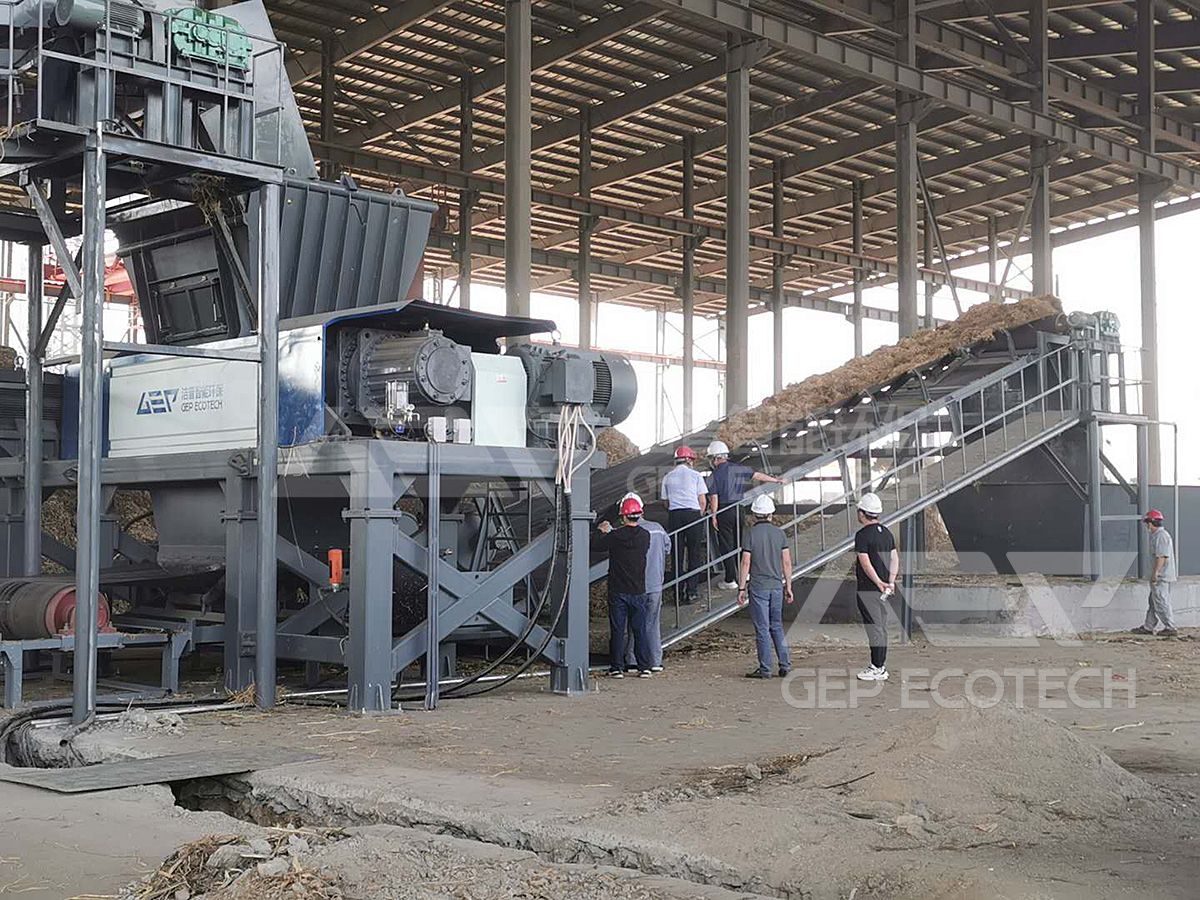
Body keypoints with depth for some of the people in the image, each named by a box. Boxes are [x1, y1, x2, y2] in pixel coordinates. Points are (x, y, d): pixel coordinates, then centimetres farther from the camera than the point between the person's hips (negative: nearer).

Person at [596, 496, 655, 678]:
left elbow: (600, 545, 4)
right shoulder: (645, 536, -3)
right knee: (640, 630, 9)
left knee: (617, 630, 4)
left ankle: (617, 668, 5)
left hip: (617, 591, -2)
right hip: (638, 591, 2)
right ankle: (644, 667, 9)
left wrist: (603, 531, 26)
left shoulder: (615, 536, -12)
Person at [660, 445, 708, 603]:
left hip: (674, 514, 2)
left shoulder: (667, 477, 10)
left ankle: (679, 591, 7)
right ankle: (692, 591, 0)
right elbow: (703, 501, 2)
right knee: (694, 554, 4)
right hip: (693, 513, -2)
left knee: (677, 554, 7)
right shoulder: (695, 475, 2)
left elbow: (666, 502, 10)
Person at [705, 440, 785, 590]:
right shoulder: (739, 468, 4)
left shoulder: (714, 476, -10)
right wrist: (776, 480, 21)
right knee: (739, 542, 17)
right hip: (739, 509, 5)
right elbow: (757, 475, 10)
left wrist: (713, 516, -6)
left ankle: (731, 580, 3)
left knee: (726, 546, 1)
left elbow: (714, 499, -13)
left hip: (724, 512, -5)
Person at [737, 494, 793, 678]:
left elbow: (746, 562, -9)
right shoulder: (779, 533, 3)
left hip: (758, 587, -4)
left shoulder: (750, 533, -8)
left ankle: (765, 669, 5)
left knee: (762, 629, 1)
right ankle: (785, 665, 12)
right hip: (777, 586, 4)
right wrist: (788, 587, 12)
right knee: (777, 626, 15)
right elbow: (787, 563, 4)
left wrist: (741, 588, -3)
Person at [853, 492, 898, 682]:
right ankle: (881, 666, 19)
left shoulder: (862, 535, -14)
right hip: (883, 589, 8)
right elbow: (894, 559, 10)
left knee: (874, 628, -5)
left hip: (868, 589, -8)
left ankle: (877, 669, -2)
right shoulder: (887, 533, 11)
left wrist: (880, 583, -16)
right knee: (882, 627, 13)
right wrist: (890, 582, 5)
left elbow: (866, 564, -20)